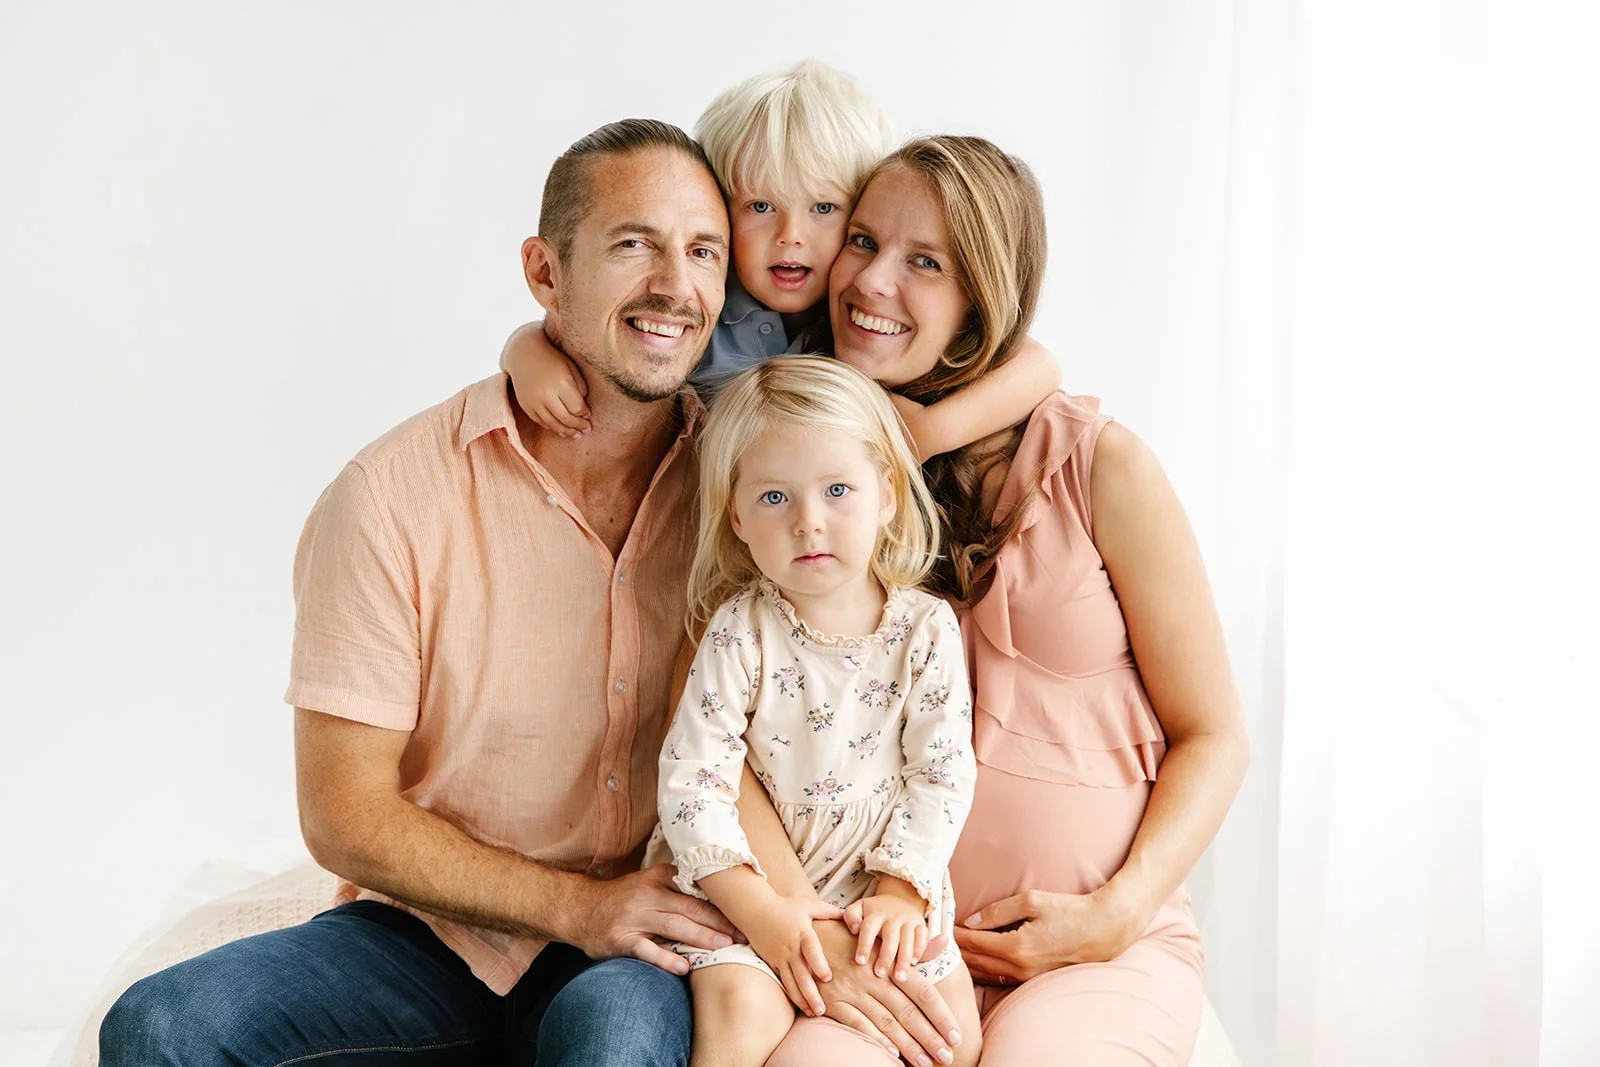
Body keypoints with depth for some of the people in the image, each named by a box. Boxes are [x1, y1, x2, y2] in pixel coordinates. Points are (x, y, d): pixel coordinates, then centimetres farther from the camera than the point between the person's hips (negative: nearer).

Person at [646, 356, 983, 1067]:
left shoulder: (926, 629, -4)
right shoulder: (739, 631, -10)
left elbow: (942, 775, -3)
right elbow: (691, 777, -13)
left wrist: (900, 892, -14)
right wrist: (760, 908, -21)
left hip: (882, 884, 2)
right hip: (744, 886, -2)